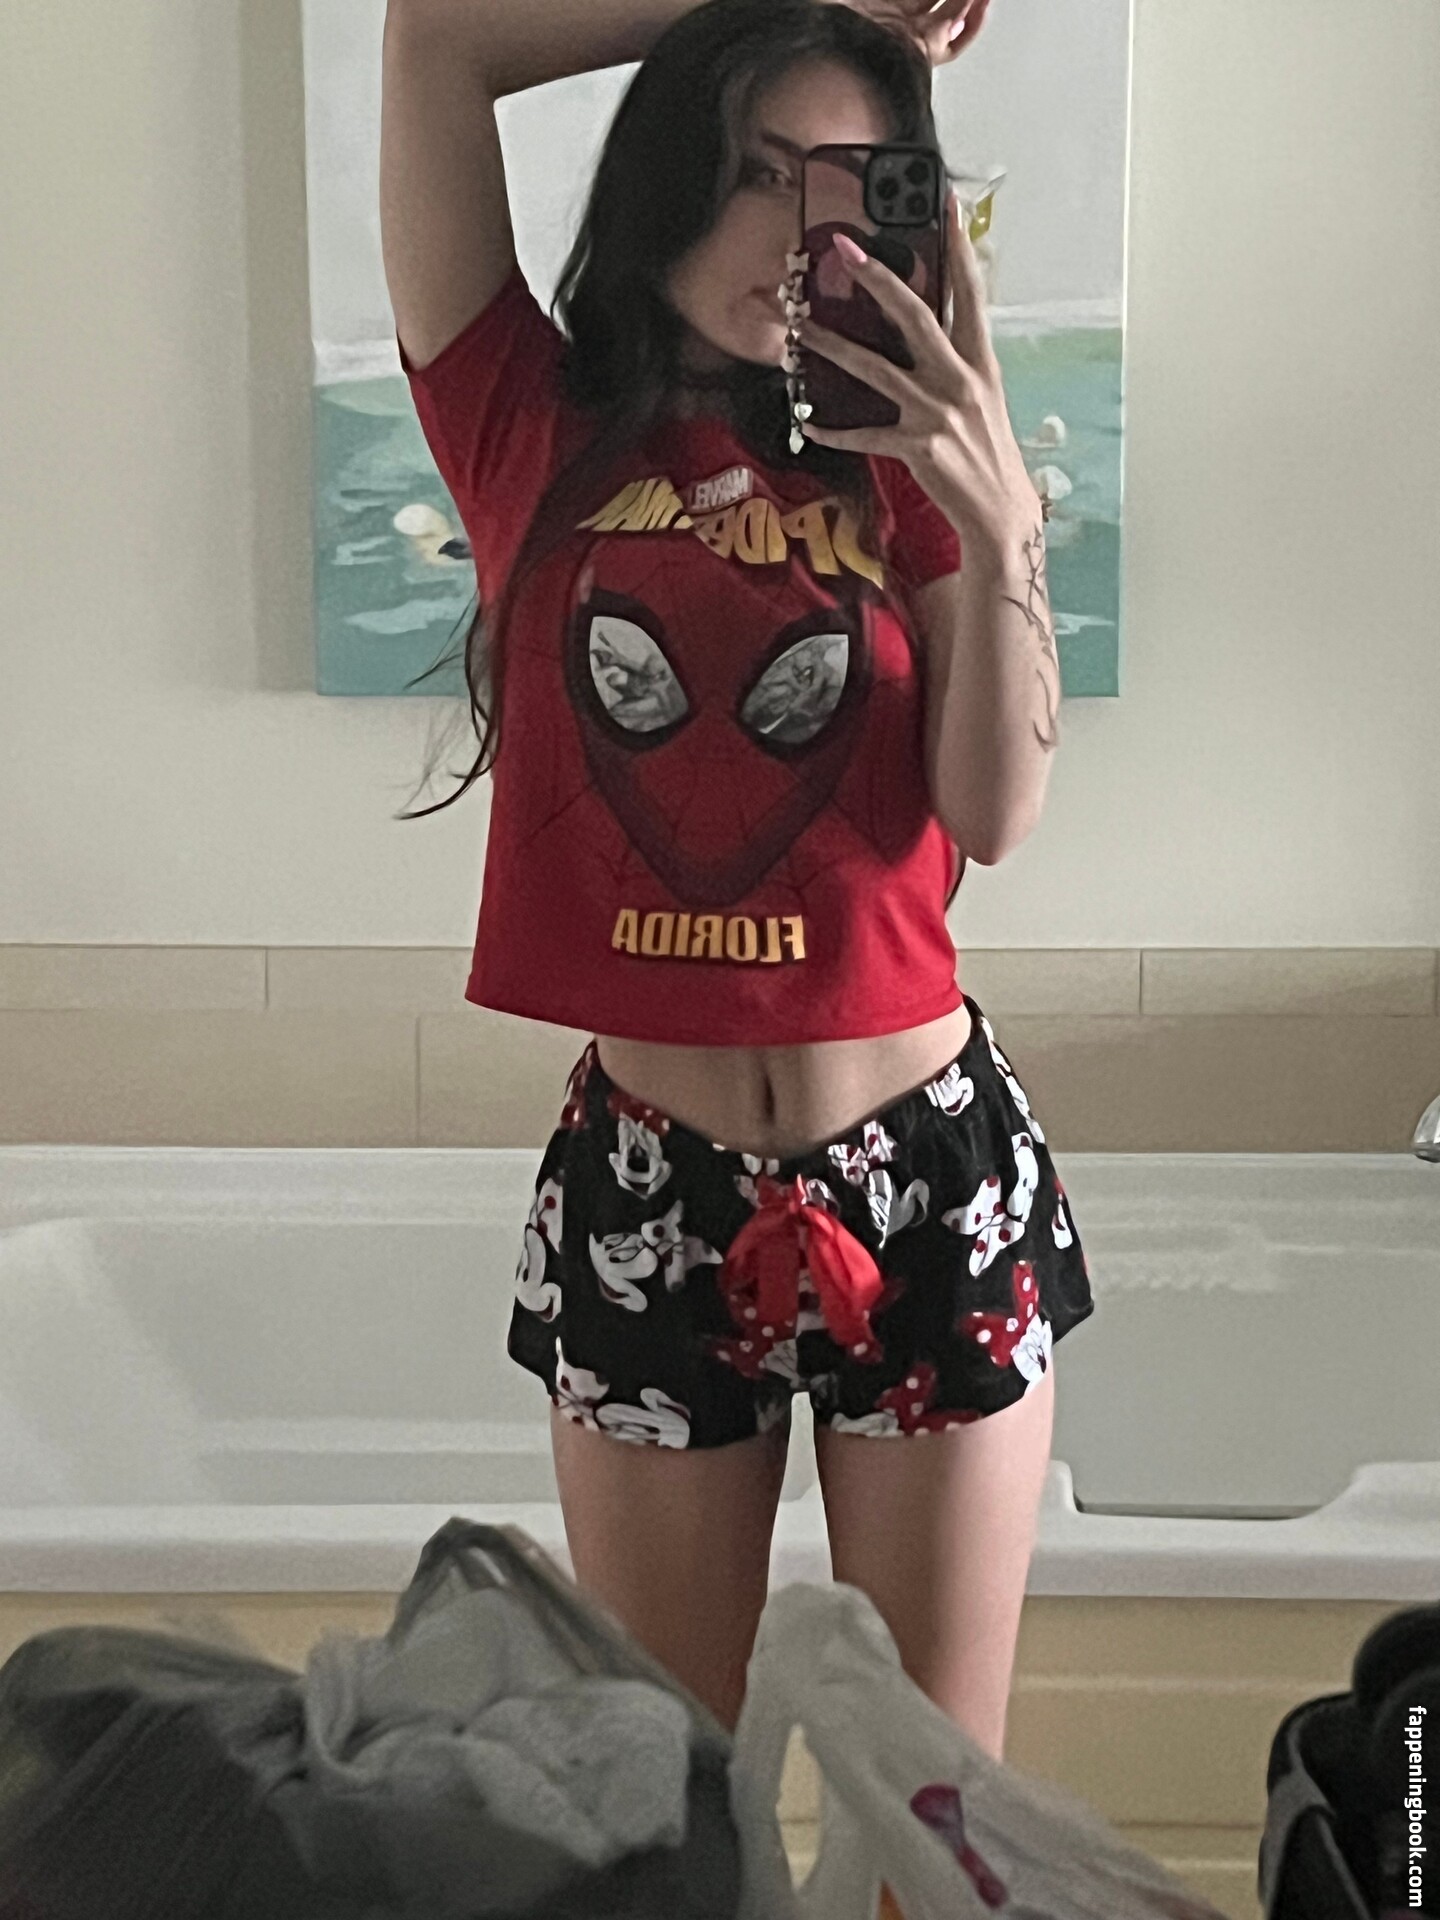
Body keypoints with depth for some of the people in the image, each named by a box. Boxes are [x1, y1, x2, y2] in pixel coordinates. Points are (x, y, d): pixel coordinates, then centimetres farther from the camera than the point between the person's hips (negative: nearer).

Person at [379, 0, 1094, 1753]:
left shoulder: (898, 462, 3)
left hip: (930, 1180, 1)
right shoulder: (537, 436, 1)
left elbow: (997, 812, -8)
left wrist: (996, 526, -20)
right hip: (644, 1192, 0)